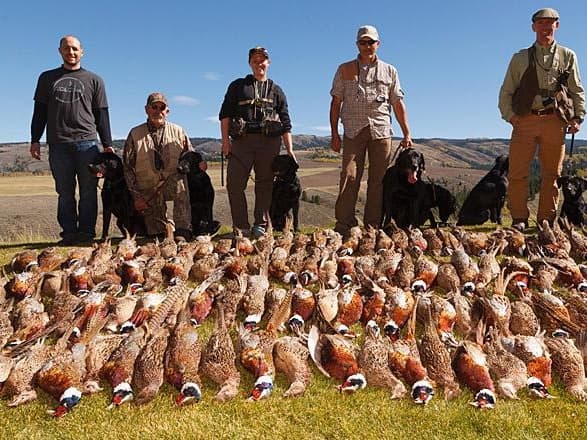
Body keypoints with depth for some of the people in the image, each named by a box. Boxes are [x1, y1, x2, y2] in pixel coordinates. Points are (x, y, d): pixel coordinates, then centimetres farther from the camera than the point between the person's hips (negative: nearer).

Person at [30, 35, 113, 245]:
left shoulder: (94, 80, 14)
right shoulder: (47, 78, 18)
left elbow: (102, 115, 11)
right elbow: (39, 111, 16)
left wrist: (107, 144, 4)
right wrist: (35, 140, 7)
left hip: (87, 143, -1)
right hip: (58, 145, 1)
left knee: (88, 191, -3)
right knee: (65, 192, 2)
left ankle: (86, 232, 1)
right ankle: (69, 233, 6)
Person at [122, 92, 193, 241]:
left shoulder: (178, 132, 6)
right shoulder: (135, 134, 5)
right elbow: (128, 168, 4)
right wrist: (136, 196, -3)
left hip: (173, 186, 0)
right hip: (148, 192, 1)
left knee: (180, 181, -36)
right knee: (157, 234, -7)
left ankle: (183, 231, -35)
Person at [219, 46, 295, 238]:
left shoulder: (276, 91, 19)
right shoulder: (238, 86, 17)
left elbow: (285, 123, 13)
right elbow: (225, 114, 9)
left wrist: (289, 149, 4)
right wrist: (225, 140, -4)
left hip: (269, 142, 1)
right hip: (242, 140, 0)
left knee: (265, 184, 2)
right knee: (234, 183, -8)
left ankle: (260, 225, 11)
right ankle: (241, 227, 0)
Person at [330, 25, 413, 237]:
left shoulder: (389, 71, 17)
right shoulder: (345, 70, 14)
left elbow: (398, 104, 14)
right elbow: (336, 103, 10)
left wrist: (407, 134, 6)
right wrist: (334, 134, 1)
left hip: (381, 130, 2)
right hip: (353, 130, -1)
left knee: (378, 180, -1)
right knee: (349, 176, -11)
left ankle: (373, 226, 5)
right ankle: (343, 225, -9)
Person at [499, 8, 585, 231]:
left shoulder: (567, 56, 15)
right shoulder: (520, 58, 13)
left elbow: (577, 90, 15)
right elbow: (506, 91, 10)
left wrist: (578, 116, 3)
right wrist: (510, 116, -4)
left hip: (555, 121, 1)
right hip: (525, 120, -1)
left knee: (552, 173, 4)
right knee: (517, 172, -6)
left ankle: (546, 220, 13)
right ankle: (519, 219, 5)